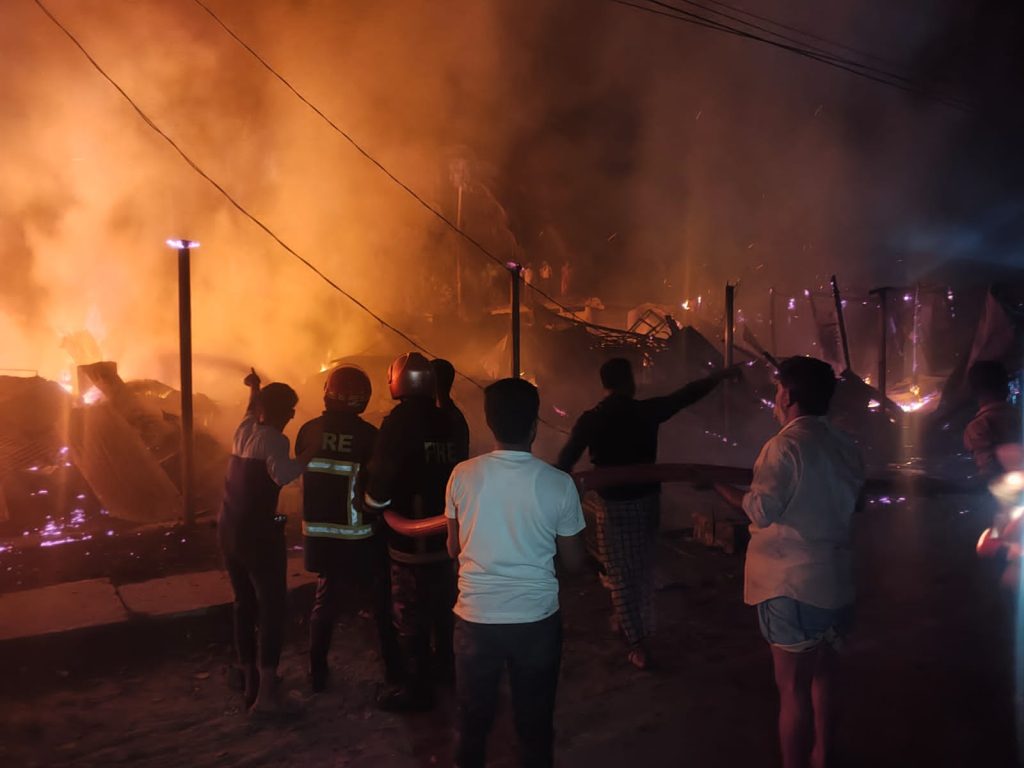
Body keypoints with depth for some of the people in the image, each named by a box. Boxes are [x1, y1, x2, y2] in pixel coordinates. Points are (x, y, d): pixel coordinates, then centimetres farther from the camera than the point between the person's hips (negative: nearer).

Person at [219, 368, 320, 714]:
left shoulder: (243, 430, 9)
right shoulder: (273, 439, -13)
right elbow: (282, 474, -34)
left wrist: (254, 391, 43)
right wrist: (311, 451, -26)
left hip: (229, 530, 9)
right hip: (259, 533, -8)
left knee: (244, 605, 17)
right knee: (272, 607, -1)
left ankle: (250, 683, 28)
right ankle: (266, 691, -4)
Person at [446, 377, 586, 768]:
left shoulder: (463, 475, -10)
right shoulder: (559, 484, -14)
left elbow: (453, 548, 3)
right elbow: (574, 562, -3)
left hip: (476, 617, 1)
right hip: (537, 619, -1)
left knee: (473, 720, 20)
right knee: (535, 721, 19)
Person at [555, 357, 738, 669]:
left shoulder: (590, 420, -10)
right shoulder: (647, 411, -6)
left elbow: (566, 462, -6)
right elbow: (688, 394, 6)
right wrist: (722, 375, 20)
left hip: (614, 504, -2)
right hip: (647, 499, 3)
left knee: (621, 574, 7)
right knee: (642, 569, 21)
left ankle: (638, 644, 13)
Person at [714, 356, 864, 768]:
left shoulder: (784, 446, -17)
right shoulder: (846, 447, 4)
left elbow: (762, 511, -24)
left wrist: (719, 485, -10)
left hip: (792, 583, -7)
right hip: (836, 581, 7)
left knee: (793, 688, 3)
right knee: (823, 678, 21)